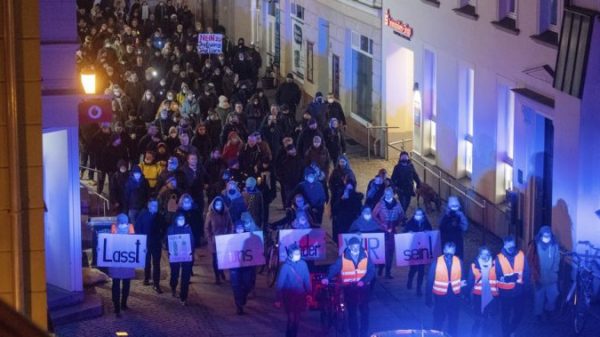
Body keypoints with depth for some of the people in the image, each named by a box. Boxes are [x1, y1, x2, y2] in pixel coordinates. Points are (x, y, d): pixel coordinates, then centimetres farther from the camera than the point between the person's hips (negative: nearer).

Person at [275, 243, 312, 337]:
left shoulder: (303, 264, -7)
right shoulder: (285, 267, -17)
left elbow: (307, 280, 4)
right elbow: (280, 283, -11)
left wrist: (309, 293, 6)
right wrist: (278, 299, -8)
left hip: (300, 296, 4)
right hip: (289, 297, -4)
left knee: (297, 319, 12)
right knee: (291, 319, -6)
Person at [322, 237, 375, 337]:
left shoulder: (365, 256, -3)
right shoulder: (343, 257, -6)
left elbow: (371, 270, -7)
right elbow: (334, 268, -13)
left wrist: (364, 280, -23)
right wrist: (328, 278, -31)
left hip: (363, 288, 1)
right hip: (349, 288, -1)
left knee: (364, 311, 4)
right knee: (352, 312, 5)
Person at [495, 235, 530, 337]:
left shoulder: (521, 255, -5)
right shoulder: (499, 258, -11)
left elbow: (526, 271, -3)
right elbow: (496, 275, -14)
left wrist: (524, 284, -15)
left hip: (519, 291, 2)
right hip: (505, 292, -2)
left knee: (519, 313, 14)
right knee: (505, 315, 12)